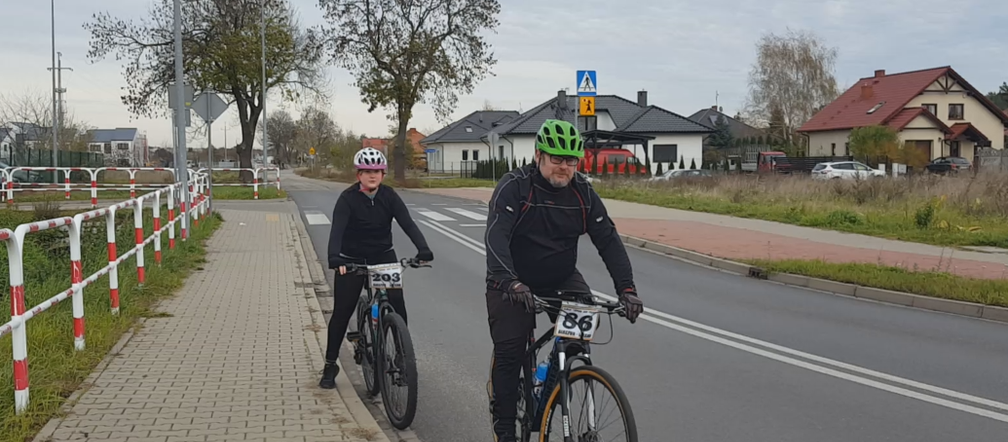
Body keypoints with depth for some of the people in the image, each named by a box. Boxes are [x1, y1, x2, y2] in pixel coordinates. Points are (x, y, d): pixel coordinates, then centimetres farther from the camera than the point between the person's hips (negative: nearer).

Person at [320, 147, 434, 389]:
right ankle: (330, 365, 16)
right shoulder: (348, 199, -17)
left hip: (383, 257, 2)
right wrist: (334, 258, -47)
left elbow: (408, 223, -17)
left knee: (397, 306, -9)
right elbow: (337, 230, -29)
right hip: (352, 260, -2)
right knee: (341, 313, 1)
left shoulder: (389, 196, -8)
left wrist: (423, 249, -34)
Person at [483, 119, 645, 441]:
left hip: (561, 278, 3)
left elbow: (608, 240, -10)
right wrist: (508, 282, -47)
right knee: (509, 352, -5)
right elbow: (496, 235, -31)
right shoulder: (514, 187, -18)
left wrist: (627, 289, -22)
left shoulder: (583, 193, -6)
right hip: (514, 283, -3)